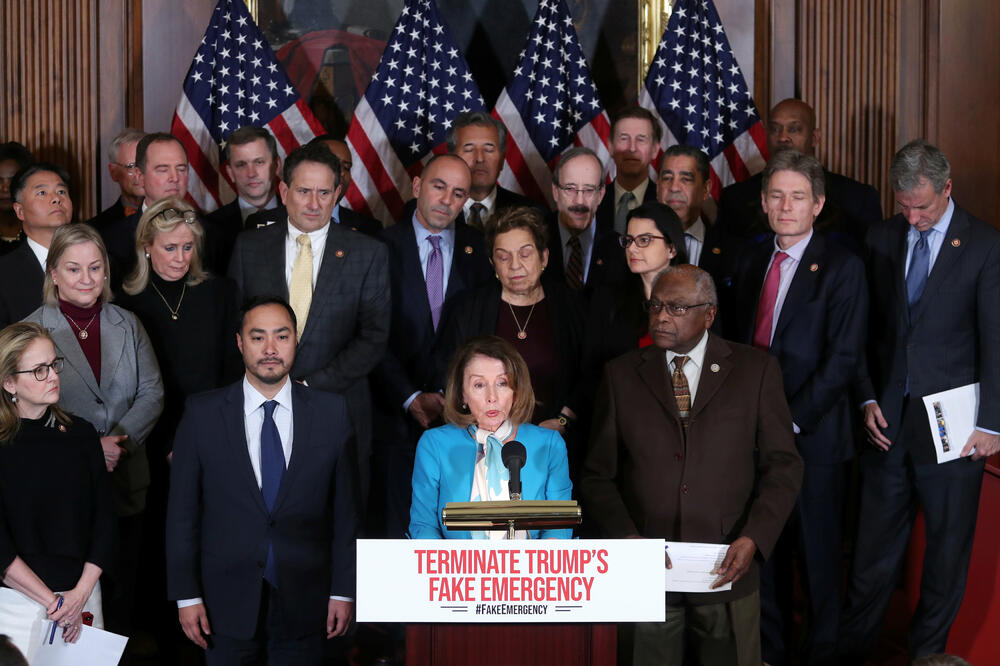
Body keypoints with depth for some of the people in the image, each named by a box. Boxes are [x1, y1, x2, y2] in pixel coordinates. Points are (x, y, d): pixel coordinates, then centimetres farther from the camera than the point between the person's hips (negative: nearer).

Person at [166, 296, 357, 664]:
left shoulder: (332, 412, 0)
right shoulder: (202, 413, -2)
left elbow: (344, 507, 2)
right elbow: (182, 511, 0)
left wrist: (343, 591, 0)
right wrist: (186, 595, -4)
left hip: (304, 603, 1)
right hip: (228, 603, 0)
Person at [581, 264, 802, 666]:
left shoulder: (756, 370, 3)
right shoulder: (621, 375, 6)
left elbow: (783, 466, 2)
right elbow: (598, 475, 5)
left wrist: (753, 539, -11)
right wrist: (627, 540, -9)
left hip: (727, 572, 0)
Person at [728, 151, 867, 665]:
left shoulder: (842, 267, -7)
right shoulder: (752, 261, 11)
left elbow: (844, 357, -12)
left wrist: (792, 418, -15)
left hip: (813, 432, -5)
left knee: (818, 554, 4)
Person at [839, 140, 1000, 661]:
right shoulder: (881, 239, 5)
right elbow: (866, 328, 10)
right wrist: (868, 399, 1)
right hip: (887, 420, 3)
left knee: (947, 548, 10)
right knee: (873, 546, 10)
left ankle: (927, 650, 25)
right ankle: (849, 649, 21)